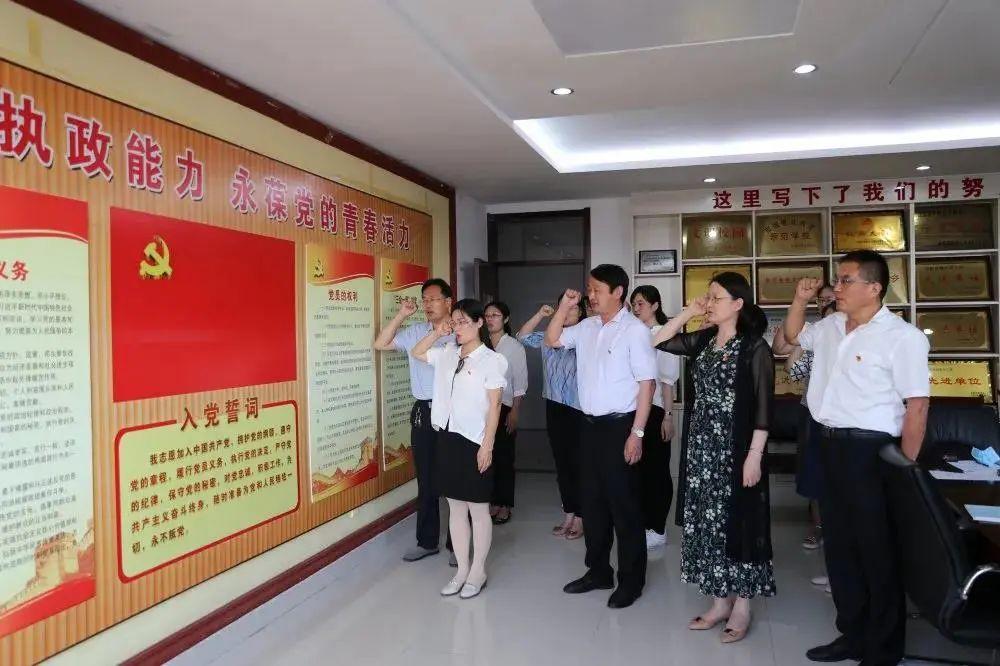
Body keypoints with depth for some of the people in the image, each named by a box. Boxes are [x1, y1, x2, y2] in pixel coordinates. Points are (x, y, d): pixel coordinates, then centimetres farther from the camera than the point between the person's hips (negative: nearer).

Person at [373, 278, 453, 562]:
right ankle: (427, 541, 25)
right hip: (423, 411, 4)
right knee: (426, 479, 12)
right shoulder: (415, 332, 9)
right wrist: (401, 315, 1)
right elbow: (380, 344, 8)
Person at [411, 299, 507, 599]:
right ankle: (461, 569, 24)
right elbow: (417, 353, 23)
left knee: (478, 509, 6)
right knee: (455, 507, 13)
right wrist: (436, 334, 6)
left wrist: (487, 445, -14)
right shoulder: (447, 354, 8)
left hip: (474, 441, -6)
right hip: (447, 437, 6)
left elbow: (494, 406, -10)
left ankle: (477, 572, 19)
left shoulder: (491, 360, -9)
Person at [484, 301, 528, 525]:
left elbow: (520, 383, -3)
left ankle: (505, 506, 15)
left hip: (504, 407, -3)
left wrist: (514, 412, -9)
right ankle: (492, 503, 17)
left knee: (504, 457, 3)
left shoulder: (514, 347, -2)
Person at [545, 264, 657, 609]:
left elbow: (646, 383, -14)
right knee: (592, 501, 15)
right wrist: (564, 307, 5)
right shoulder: (587, 327, 8)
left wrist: (637, 432, -17)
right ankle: (598, 571, 30)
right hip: (590, 424, 7)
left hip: (619, 425, -7)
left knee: (623, 505, 3)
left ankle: (631, 580, 18)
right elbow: (552, 340, 19)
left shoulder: (634, 329, -13)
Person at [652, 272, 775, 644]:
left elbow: (763, 406, -13)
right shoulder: (703, 341, 8)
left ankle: (741, 607, 17)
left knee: (737, 523, 3)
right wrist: (688, 313, 2)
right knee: (708, 521, 11)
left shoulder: (755, 347, -10)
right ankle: (719, 602, 23)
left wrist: (754, 455, -17)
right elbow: (658, 341, 9)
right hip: (702, 445, 7)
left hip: (735, 448, -6)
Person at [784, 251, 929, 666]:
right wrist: (800, 300, 11)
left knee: (877, 552, 5)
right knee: (839, 546, 16)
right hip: (831, 445, 8)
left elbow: (917, 406, -15)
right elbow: (793, 336, 30)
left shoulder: (902, 336, -13)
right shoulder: (831, 326, 10)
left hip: (871, 450, -8)